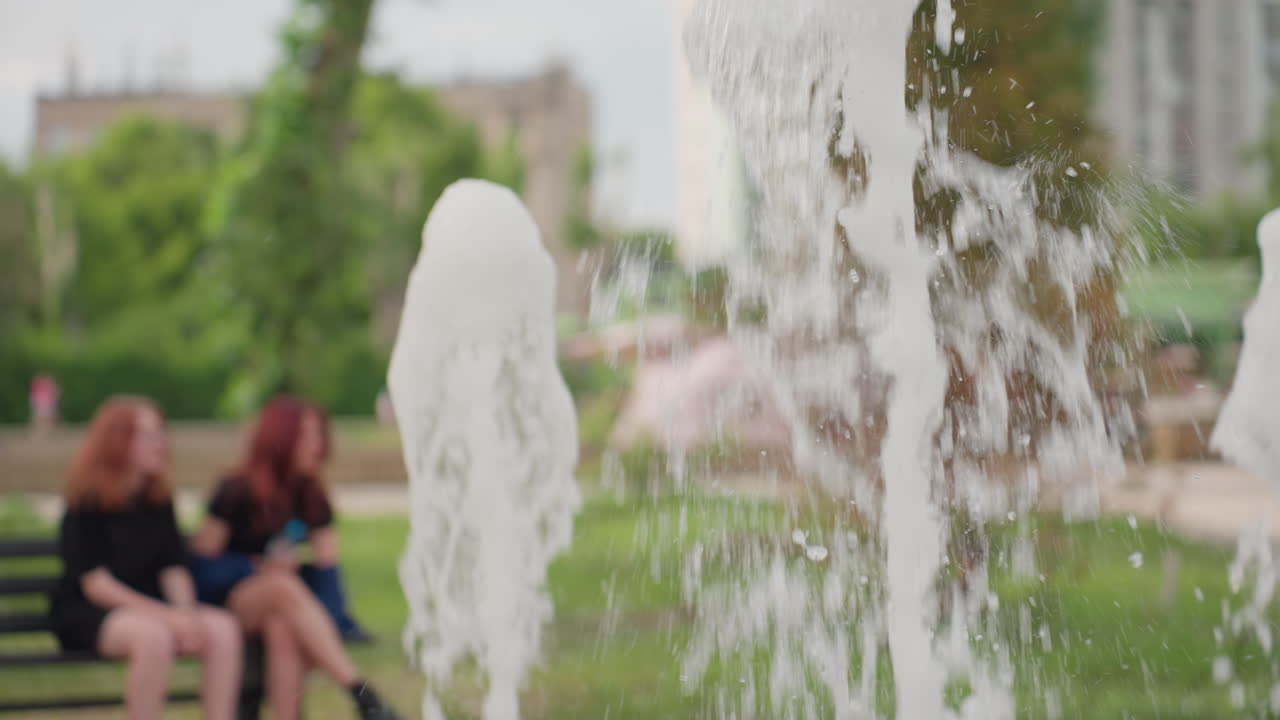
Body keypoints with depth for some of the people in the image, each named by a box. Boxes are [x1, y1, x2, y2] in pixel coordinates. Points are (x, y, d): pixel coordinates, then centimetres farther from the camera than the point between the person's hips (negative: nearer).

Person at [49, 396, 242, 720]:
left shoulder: (158, 499, 10)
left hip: (148, 610, 5)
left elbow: (173, 569, 6)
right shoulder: (89, 502, -7)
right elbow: (95, 584, -13)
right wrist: (166, 616, -22)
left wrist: (186, 614, -16)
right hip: (84, 613, -5)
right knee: (153, 635, -38)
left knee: (223, 628, -23)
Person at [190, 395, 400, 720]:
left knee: (283, 628, -33)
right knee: (283, 586, -35)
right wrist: (262, 567, -14)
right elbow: (203, 561, -5)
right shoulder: (238, 492, -6)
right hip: (225, 602, -4)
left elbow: (328, 566, 2)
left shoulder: (312, 498, 8)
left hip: (278, 611, 4)